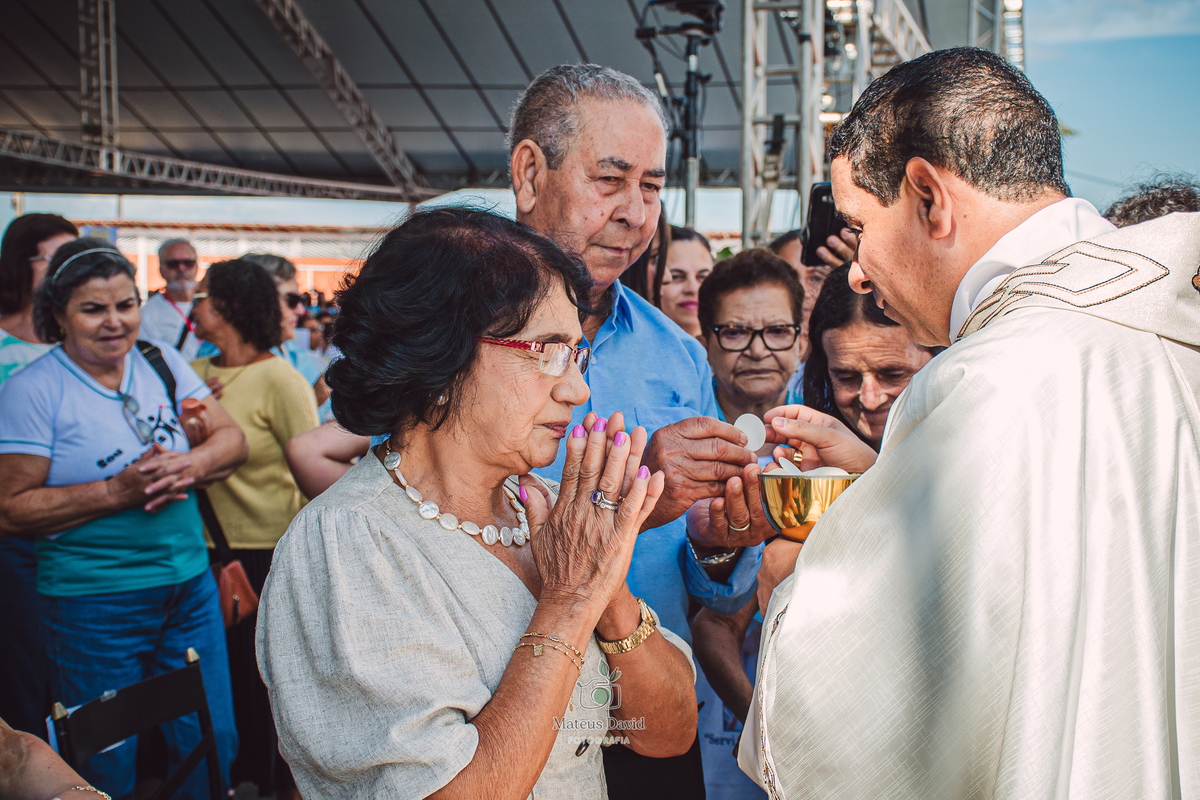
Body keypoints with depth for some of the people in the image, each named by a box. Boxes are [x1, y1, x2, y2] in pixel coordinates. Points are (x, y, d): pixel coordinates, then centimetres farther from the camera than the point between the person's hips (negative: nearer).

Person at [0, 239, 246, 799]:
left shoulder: (162, 363, 6)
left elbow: (232, 438, 7)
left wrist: (191, 465, -14)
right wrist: (118, 491, -20)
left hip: (190, 587, 5)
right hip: (93, 605, -4)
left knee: (213, 748, 13)